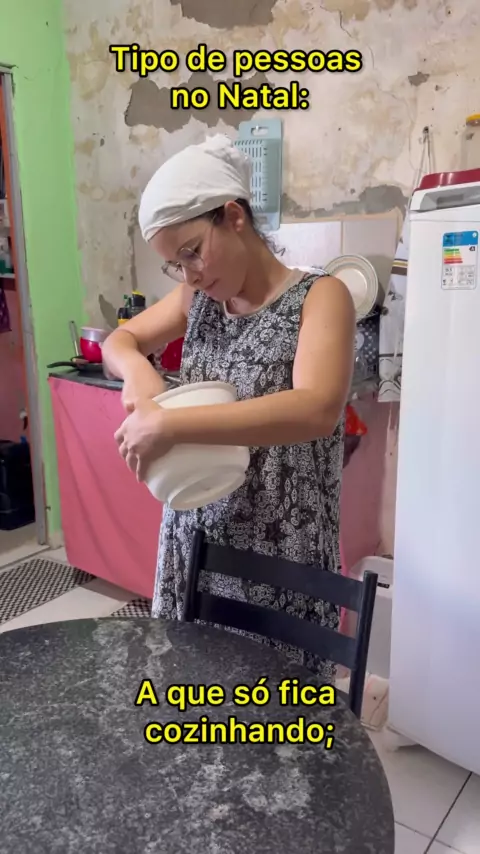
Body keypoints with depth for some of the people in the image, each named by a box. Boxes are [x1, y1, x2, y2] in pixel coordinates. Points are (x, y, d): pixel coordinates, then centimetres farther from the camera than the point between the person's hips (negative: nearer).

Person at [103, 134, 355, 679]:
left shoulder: (319, 296, -14)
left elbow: (317, 409, -30)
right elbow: (119, 340, 16)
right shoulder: (198, 298, 4)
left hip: (282, 545, -5)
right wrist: (137, 369, -9)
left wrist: (168, 424, -32)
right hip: (196, 531, 5)